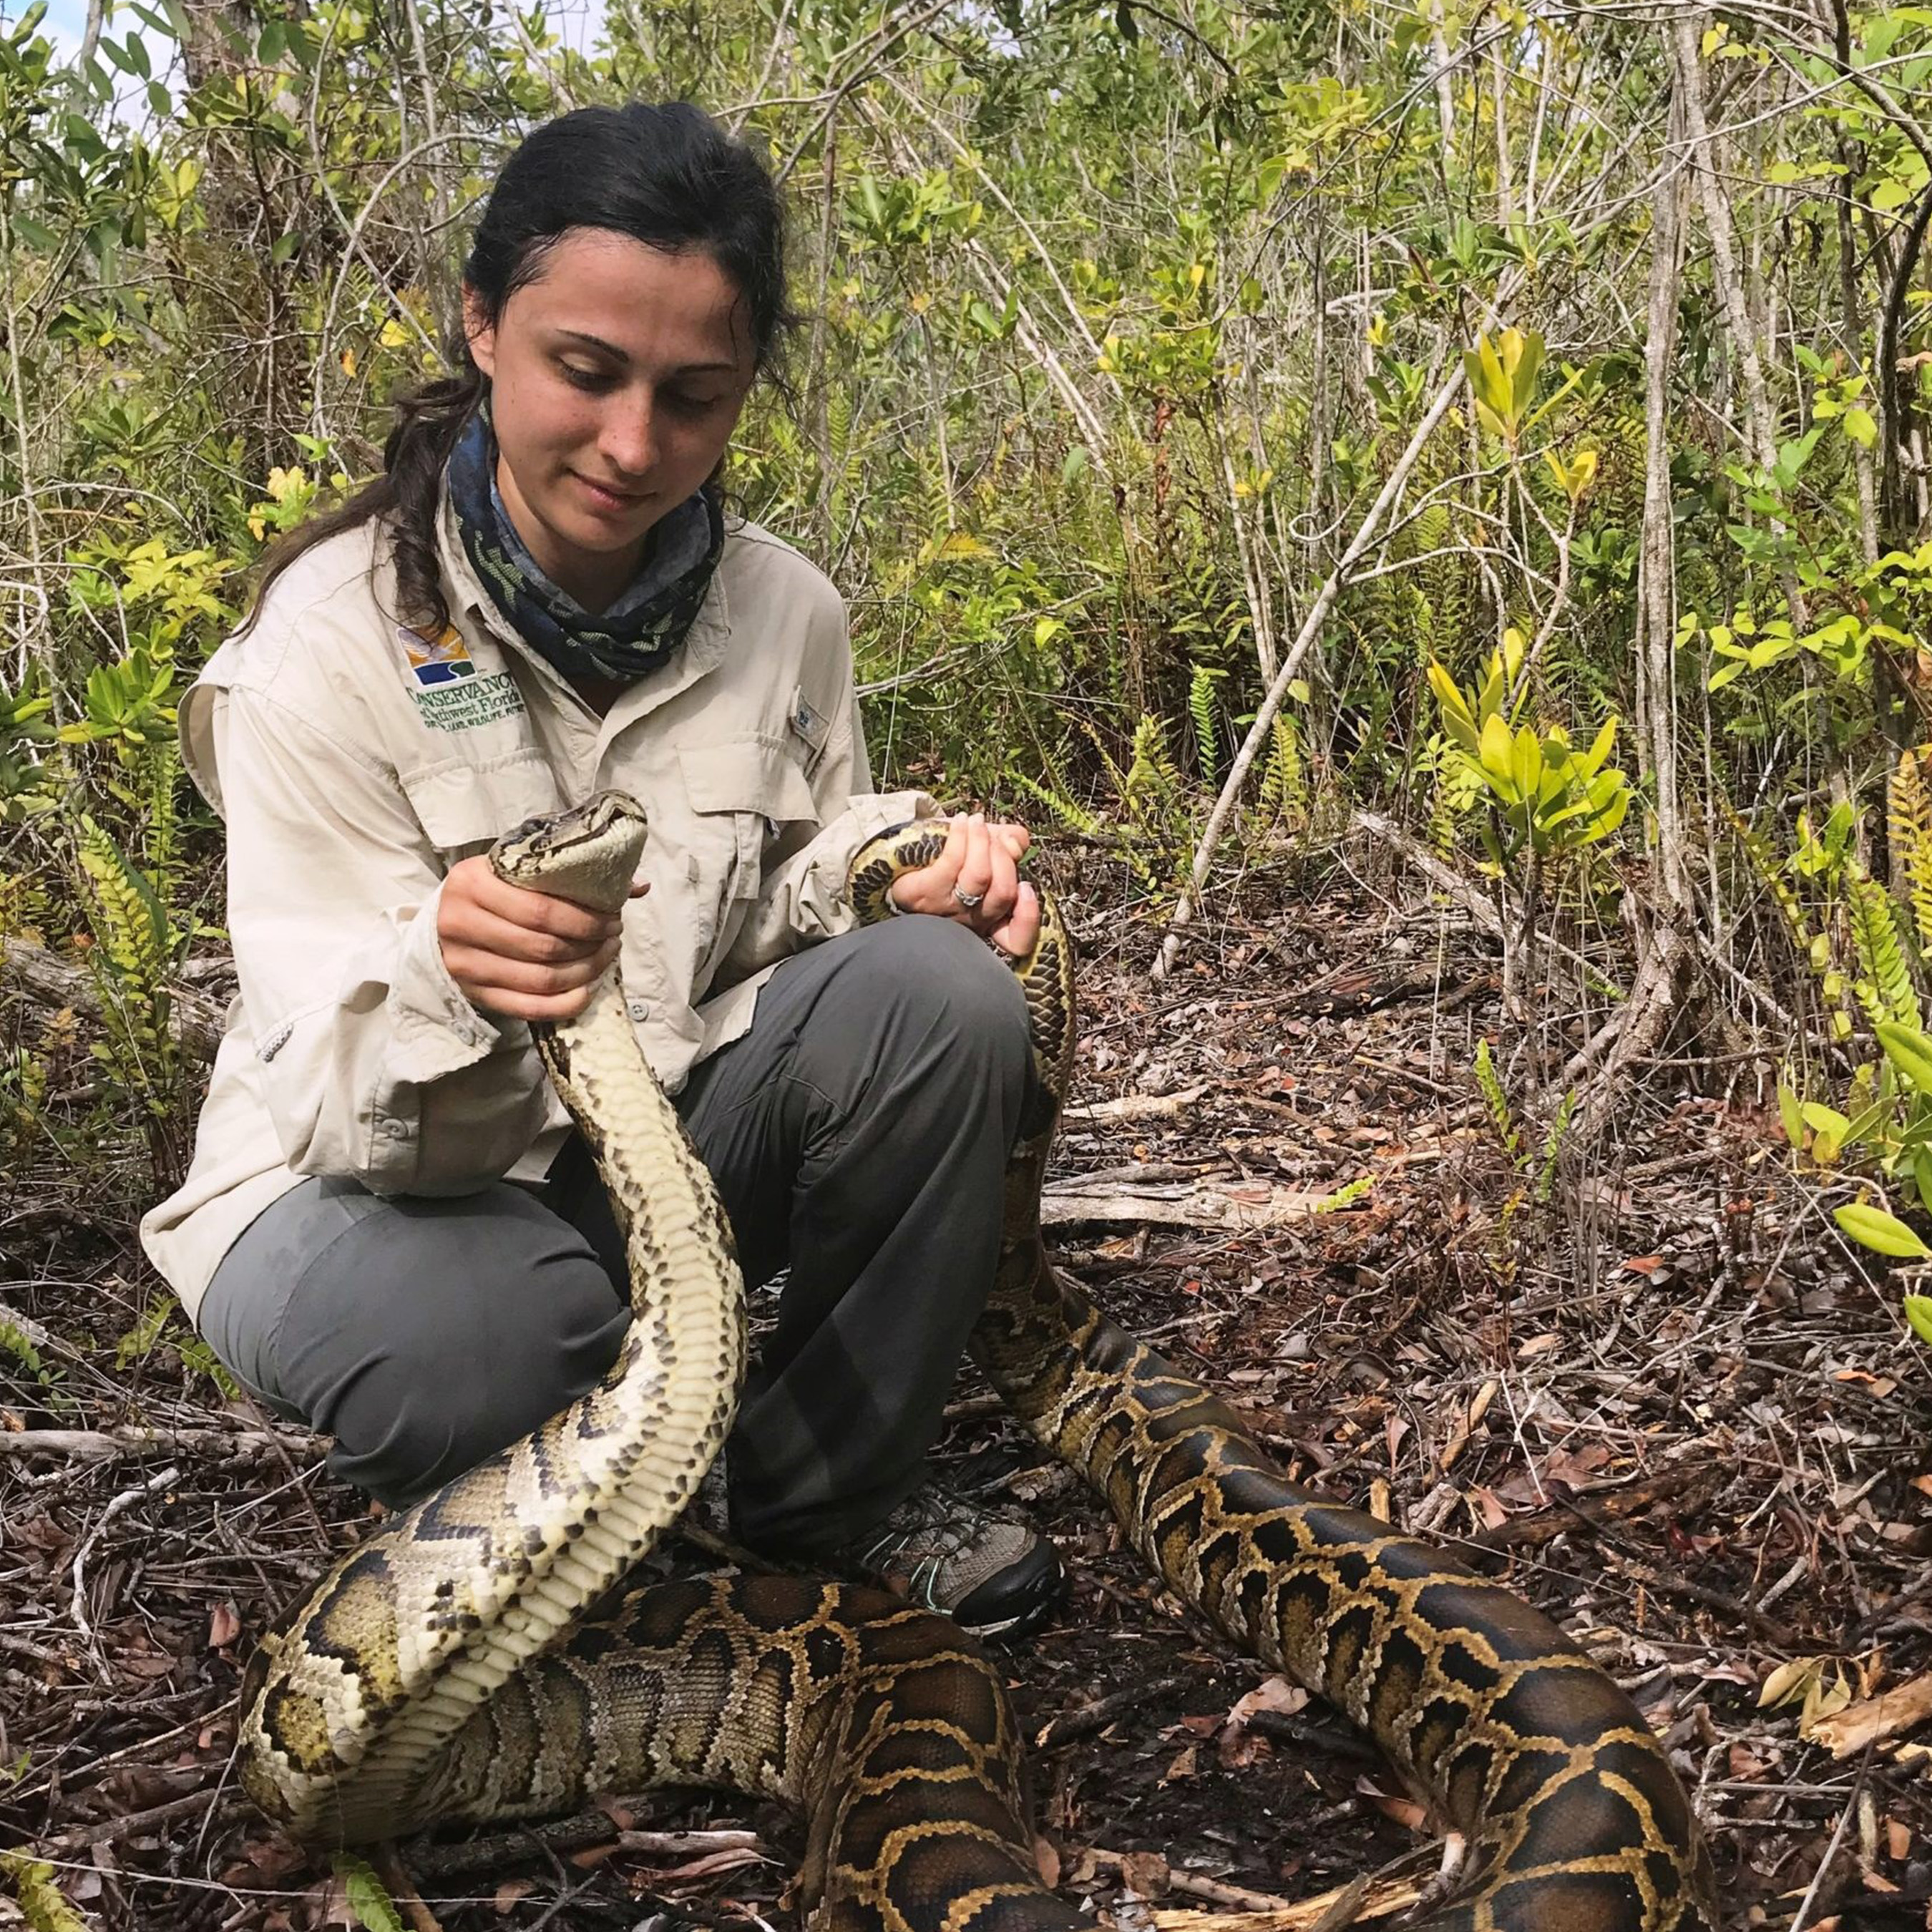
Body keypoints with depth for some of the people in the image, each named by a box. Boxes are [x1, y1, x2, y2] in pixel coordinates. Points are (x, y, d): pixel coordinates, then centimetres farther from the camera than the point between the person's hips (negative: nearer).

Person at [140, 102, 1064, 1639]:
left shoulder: (783, 611, -9)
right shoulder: (335, 635, -20)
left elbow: (789, 907, 4)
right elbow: (339, 1102, -23)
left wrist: (912, 867, -19)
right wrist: (445, 981, -46)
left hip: (674, 1130, 4)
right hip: (377, 1180, -4)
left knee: (941, 994, -22)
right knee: (478, 1331, -38)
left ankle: (831, 1484, 1)